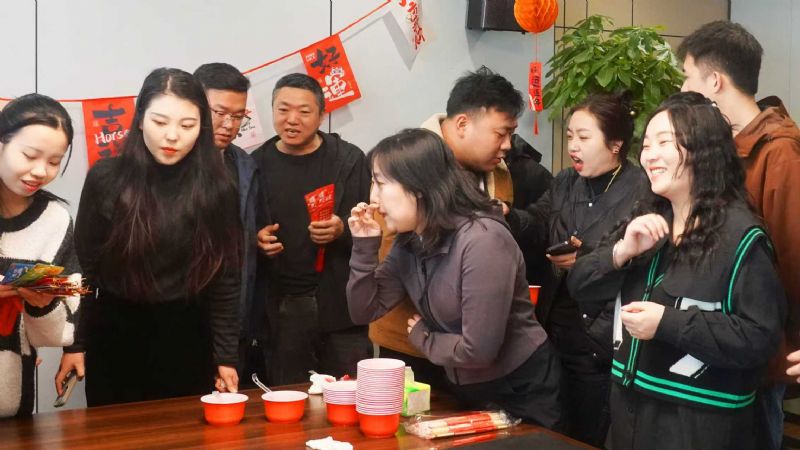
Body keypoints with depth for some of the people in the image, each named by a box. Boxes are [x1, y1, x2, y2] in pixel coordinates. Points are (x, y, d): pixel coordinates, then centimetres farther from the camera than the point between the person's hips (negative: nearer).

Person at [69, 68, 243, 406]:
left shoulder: (217, 188, -5)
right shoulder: (106, 178, -6)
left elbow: (226, 277, -2)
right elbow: (84, 267, 0)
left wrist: (226, 356, -2)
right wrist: (74, 344, -1)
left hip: (187, 339, 0)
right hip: (116, 336, 0)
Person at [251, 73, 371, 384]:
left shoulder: (349, 159, 0)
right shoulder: (256, 164, 5)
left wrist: (342, 231, -19)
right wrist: (255, 239, -9)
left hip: (341, 302, -1)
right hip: (280, 305, 2)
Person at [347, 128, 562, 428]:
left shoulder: (482, 240, -27)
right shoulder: (409, 242, -3)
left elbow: (478, 350, -30)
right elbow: (364, 313, 0)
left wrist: (422, 338, -11)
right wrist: (364, 248, -13)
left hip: (521, 393, -7)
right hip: (465, 390, 8)